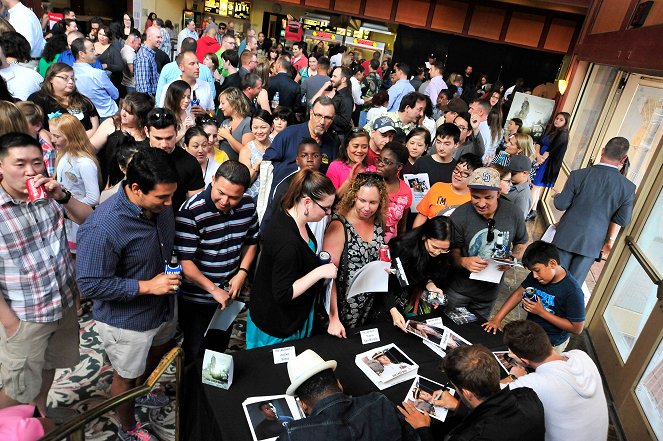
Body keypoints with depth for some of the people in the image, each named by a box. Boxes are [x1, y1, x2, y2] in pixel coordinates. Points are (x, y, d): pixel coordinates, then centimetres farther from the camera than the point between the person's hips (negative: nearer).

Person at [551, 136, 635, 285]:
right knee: (574, 282, 11)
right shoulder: (629, 187, -7)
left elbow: (561, 205, -8)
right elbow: (621, 219, -2)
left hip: (567, 237, -1)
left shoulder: (578, 175, -14)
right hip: (593, 243, 1)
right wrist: (610, 240, 9)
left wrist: (557, 197, 13)